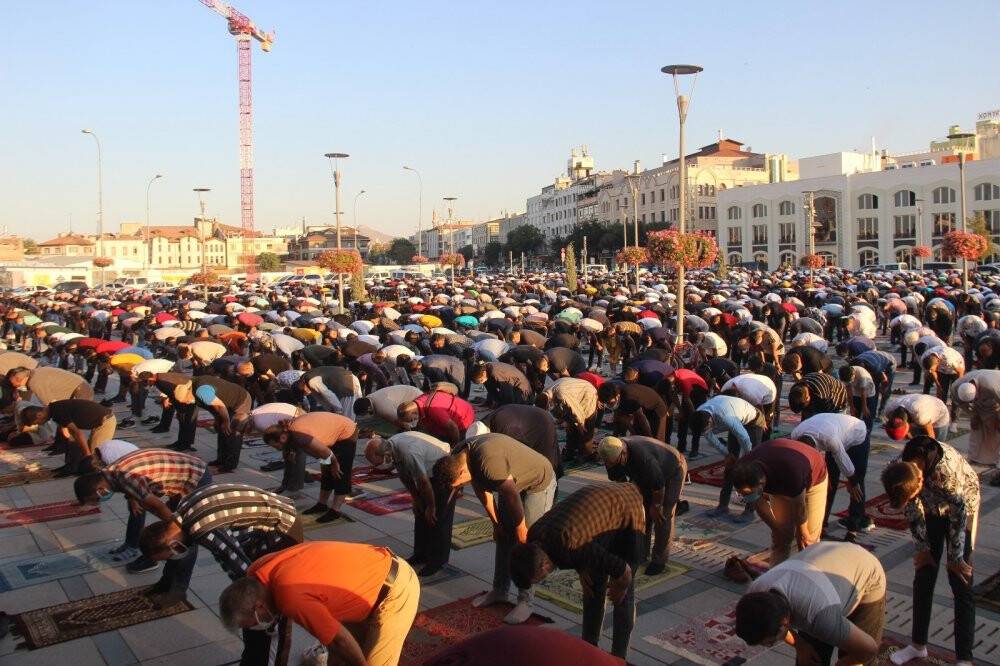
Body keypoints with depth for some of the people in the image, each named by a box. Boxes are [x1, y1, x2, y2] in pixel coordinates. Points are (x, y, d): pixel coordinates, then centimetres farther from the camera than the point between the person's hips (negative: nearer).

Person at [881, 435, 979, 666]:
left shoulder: (946, 469, -41)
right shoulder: (900, 469, -27)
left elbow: (959, 514, -26)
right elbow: (913, 510, -10)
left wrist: (955, 558, -15)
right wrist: (922, 548, -4)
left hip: (963, 507, -4)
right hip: (932, 508, 4)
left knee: (961, 583, -7)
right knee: (923, 577, 6)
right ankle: (918, 645, 19)